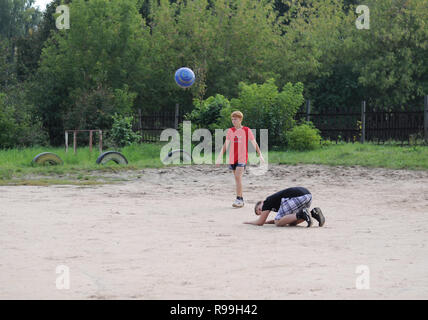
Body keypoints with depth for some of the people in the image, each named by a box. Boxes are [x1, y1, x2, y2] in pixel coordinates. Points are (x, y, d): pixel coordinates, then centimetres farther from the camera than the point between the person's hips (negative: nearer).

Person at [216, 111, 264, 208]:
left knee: (238, 177, -17)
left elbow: (254, 143, 2)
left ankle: (238, 199, -16)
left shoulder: (246, 130, -2)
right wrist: (220, 157, 9)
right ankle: (241, 200, 14)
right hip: (232, 158, 5)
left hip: (242, 158, -4)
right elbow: (226, 145, 13)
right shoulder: (230, 131, 9)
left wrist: (260, 155, -2)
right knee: (237, 178, 7)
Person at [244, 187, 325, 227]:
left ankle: (301, 214, -20)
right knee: (292, 222, 21)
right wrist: (266, 222, 43)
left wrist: (248, 222, 28)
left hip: (298, 197, -9)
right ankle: (313, 213, 3)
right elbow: (284, 220, 47)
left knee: (277, 222, -3)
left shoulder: (268, 201, 12)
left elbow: (260, 222, 11)